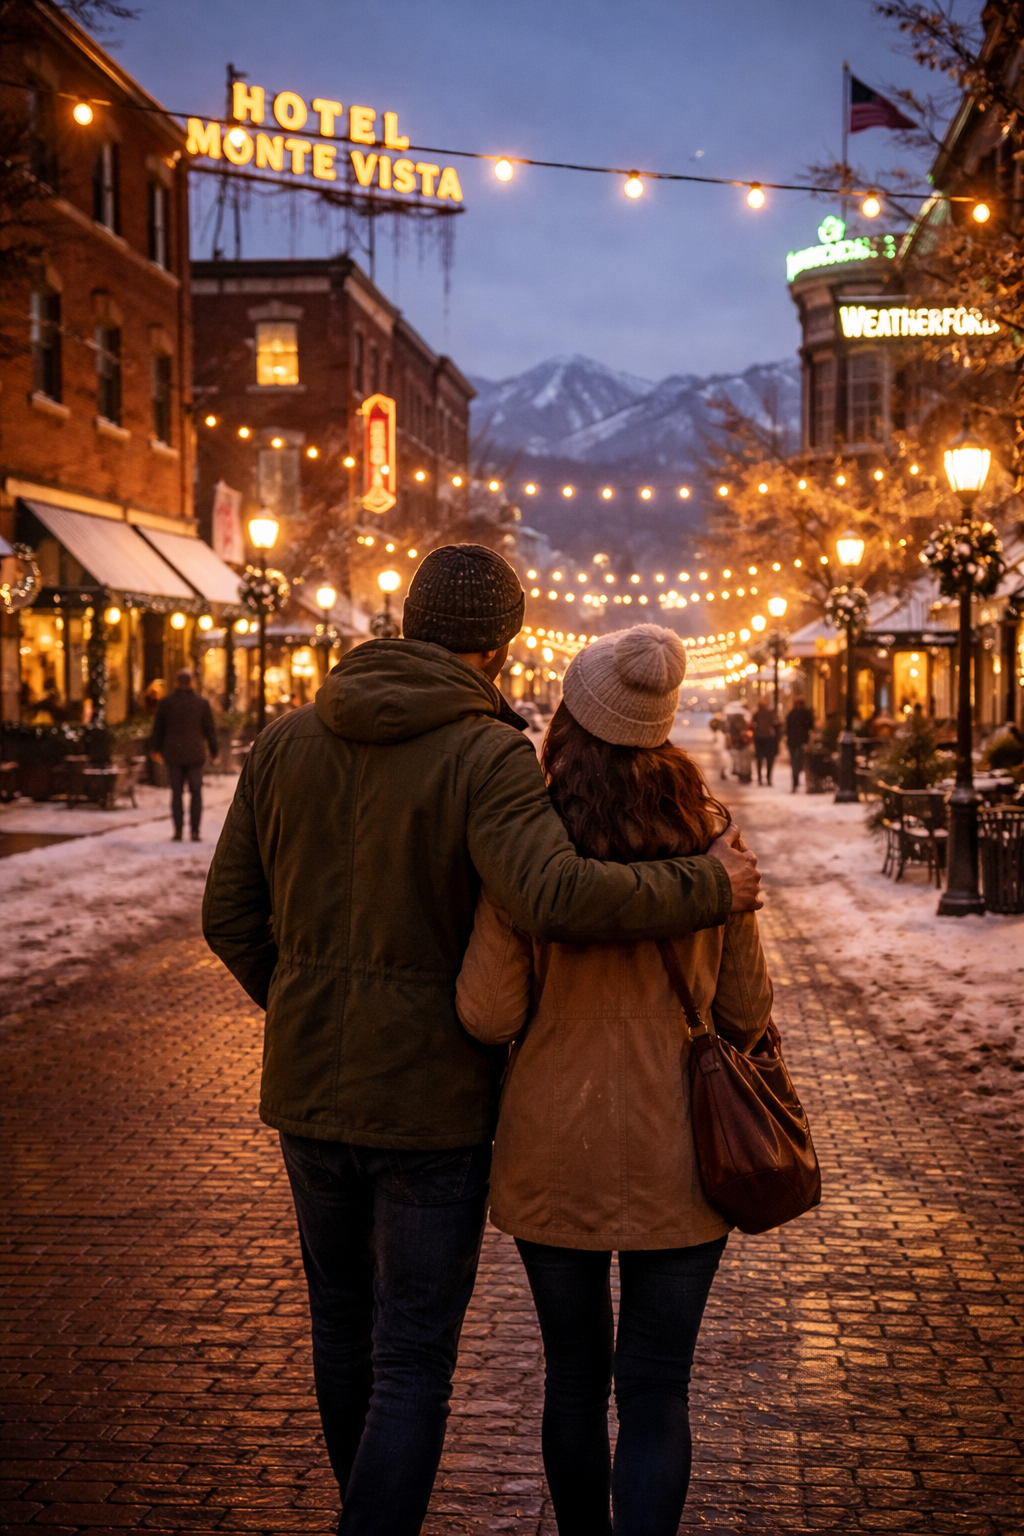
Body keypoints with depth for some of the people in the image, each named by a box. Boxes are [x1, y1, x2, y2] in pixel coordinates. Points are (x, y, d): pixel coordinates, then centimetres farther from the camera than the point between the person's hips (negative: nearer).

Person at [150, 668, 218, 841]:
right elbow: (210, 730, 1)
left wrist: (155, 749, 22)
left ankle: (178, 831, 3)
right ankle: (195, 831, 1)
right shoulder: (202, 703, -4)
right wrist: (213, 752, 13)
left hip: (173, 755, 1)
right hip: (195, 755, -1)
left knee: (177, 793, 7)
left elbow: (158, 728, 7)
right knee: (195, 793, 6)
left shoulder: (166, 703, -2)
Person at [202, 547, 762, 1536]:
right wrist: (708, 888, -18)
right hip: (432, 1103, -6)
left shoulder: (286, 740, 1)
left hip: (308, 1088, 6)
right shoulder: (486, 756, -16)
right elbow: (556, 900, -32)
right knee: (413, 1368, 5)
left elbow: (232, 915, 5)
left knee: (344, 1320, 25)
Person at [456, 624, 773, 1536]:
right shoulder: (708, 836, -7)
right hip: (674, 1152, 0)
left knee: (574, 1375, 17)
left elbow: (489, 1016, -11)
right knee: (655, 1391, 6)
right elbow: (745, 1006, 1)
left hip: (556, 1146, 0)